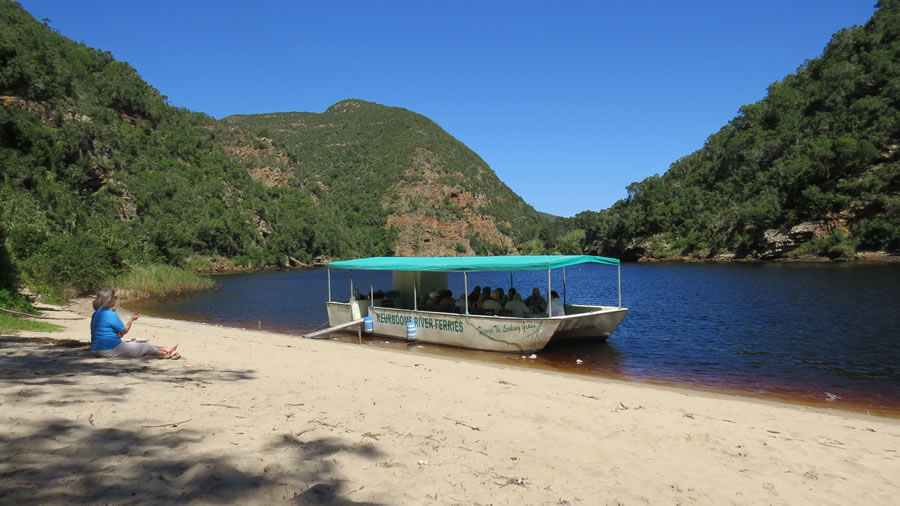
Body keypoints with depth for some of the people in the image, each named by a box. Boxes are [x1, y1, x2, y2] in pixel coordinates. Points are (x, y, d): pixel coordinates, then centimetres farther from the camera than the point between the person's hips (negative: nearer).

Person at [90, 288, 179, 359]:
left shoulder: (96, 314, 9)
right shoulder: (111, 314, -20)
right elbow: (124, 331, -9)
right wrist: (132, 319, 5)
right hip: (110, 350, -10)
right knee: (145, 346, 3)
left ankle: (164, 349, 28)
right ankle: (165, 353, 21)